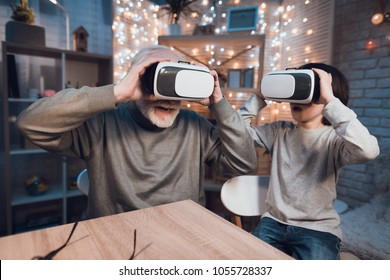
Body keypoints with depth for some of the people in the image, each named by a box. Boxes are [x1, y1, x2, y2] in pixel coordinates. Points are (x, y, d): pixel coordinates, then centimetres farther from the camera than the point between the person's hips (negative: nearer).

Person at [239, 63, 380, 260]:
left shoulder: (334, 139, -10)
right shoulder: (279, 131, 4)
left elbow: (368, 151, -31)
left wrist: (330, 101, -29)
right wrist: (260, 96, -7)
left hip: (317, 229, -3)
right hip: (273, 222, 3)